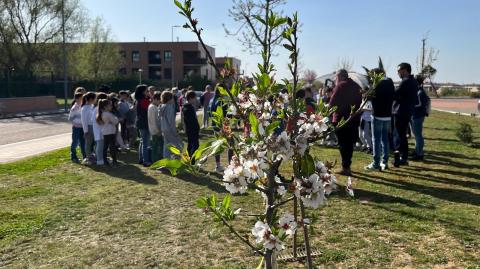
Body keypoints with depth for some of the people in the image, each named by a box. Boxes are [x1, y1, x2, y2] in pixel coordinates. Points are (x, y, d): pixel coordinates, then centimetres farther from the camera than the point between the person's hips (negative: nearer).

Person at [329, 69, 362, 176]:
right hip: (354, 118, 7)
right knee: (350, 143, 15)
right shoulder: (356, 86, 12)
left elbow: (332, 102, -14)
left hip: (341, 119, -7)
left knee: (343, 144, -2)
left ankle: (345, 167, -2)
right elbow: (359, 101, 14)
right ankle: (347, 165, 23)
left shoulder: (340, 86, -10)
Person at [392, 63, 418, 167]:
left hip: (400, 112, -10)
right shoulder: (413, 82, 16)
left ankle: (398, 158, -3)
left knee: (399, 136, -5)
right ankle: (404, 158, 22)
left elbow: (394, 95, -19)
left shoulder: (406, 82, -16)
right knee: (402, 135, 16)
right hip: (408, 112, 10)